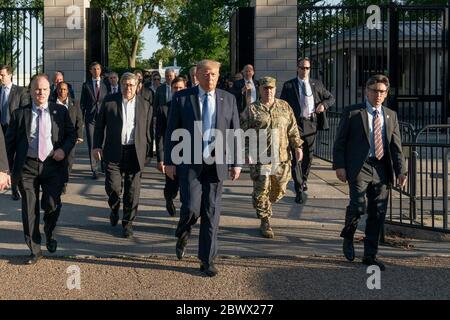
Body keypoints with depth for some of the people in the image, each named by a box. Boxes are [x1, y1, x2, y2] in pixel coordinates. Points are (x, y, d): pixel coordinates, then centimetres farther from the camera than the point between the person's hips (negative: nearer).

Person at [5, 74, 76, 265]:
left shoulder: (60, 112, 6)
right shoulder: (19, 114, 5)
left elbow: (72, 134, 11)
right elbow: (10, 142, 7)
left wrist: (64, 149, -9)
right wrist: (11, 168, 2)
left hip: (52, 165, 0)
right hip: (27, 167, 1)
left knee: (51, 204, -9)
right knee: (29, 210, 4)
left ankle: (49, 234, 25)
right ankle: (35, 250, 18)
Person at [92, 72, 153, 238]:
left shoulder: (145, 105, 5)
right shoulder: (109, 101, 3)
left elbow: (147, 130, 9)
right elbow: (99, 125, 7)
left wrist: (147, 152, 8)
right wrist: (97, 146, 0)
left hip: (135, 153, 1)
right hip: (114, 152, 0)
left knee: (132, 190, 2)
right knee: (112, 185, -5)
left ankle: (128, 223, 16)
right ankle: (114, 209, 27)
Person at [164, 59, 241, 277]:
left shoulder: (228, 99, 5)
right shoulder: (181, 98, -1)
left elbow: (235, 132, 7)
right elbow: (171, 131, 1)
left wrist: (236, 163, 3)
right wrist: (169, 161, -3)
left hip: (216, 164, 2)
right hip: (190, 163, -2)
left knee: (211, 213, 3)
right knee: (191, 208, -11)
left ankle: (207, 260, 13)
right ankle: (183, 234, 24)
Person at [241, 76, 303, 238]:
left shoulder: (284, 107, 10)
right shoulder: (251, 109, 0)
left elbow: (293, 129, 11)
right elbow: (243, 132, 0)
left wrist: (297, 146, 4)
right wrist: (246, 150, -8)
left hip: (282, 158, 3)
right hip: (260, 158, -3)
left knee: (279, 190, 10)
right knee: (262, 191, -4)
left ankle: (263, 206, 37)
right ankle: (265, 222, 9)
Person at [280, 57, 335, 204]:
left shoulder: (317, 84, 9)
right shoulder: (288, 85, 1)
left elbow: (331, 98, 17)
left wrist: (324, 104, -5)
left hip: (311, 123, 3)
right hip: (296, 123, -3)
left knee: (309, 156, 15)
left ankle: (304, 179, 39)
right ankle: (299, 189, -5)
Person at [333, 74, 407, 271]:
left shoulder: (391, 116, 14)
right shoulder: (352, 113, 2)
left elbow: (396, 147, 11)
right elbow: (339, 142, 0)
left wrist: (401, 171, 1)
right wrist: (339, 166, -10)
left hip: (381, 169, 4)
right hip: (359, 167, -4)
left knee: (378, 214, 4)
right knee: (358, 206, -17)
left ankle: (370, 255, 15)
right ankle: (348, 236, 15)